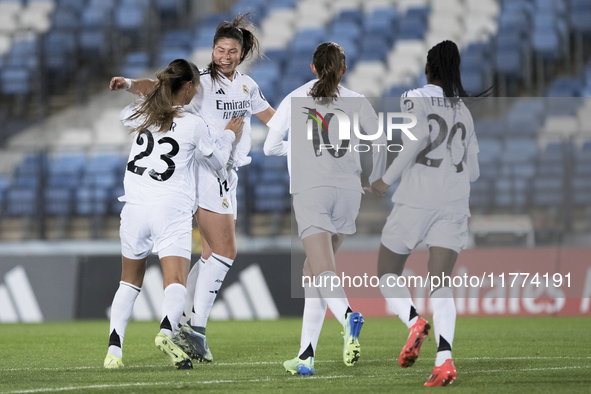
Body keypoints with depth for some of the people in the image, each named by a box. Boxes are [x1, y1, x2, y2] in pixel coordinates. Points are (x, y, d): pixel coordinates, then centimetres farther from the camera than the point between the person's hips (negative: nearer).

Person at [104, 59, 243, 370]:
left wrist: (158, 92, 38)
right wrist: (228, 135, 29)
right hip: (172, 210, -4)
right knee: (176, 283, -10)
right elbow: (217, 162, 13)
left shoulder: (140, 114, 7)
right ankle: (166, 330, -40)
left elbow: (124, 115, 34)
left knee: (130, 282, 17)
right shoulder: (193, 124, -3)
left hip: (135, 207, 4)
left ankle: (114, 348, 4)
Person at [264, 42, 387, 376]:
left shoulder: (294, 100, 13)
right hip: (348, 189, 2)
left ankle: (348, 316, -47)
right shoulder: (356, 101, 12)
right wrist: (376, 179, 16)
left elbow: (271, 146, 19)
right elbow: (382, 139, 1)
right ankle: (306, 355, 9)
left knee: (323, 270, -15)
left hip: (311, 189, -2)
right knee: (313, 270, 14)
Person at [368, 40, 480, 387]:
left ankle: (414, 321, -17)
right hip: (454, 204, 4)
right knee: (440, 283, -5)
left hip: (417, 200, -4)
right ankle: (445, 361, -24)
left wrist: (388, 179, -11)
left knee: (388, 270, 12)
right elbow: (473, 172, 18)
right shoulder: (464, 111, 17)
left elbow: (420, 136, -17)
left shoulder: (416, 99, 2)